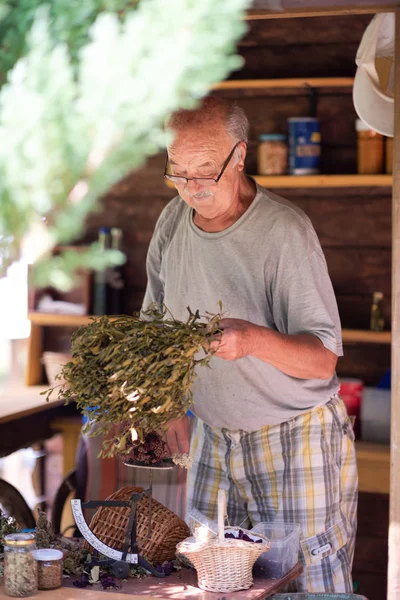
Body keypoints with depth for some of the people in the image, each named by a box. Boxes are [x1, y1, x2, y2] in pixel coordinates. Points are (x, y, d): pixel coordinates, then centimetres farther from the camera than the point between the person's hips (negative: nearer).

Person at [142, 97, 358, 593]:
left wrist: (255, 340, -39)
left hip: (294, 440, -5)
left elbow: (322, 361, -21)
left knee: (305, 582, -3)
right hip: (212, 436, 6)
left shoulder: (285, 231, -20)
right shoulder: (173, 220, 0)